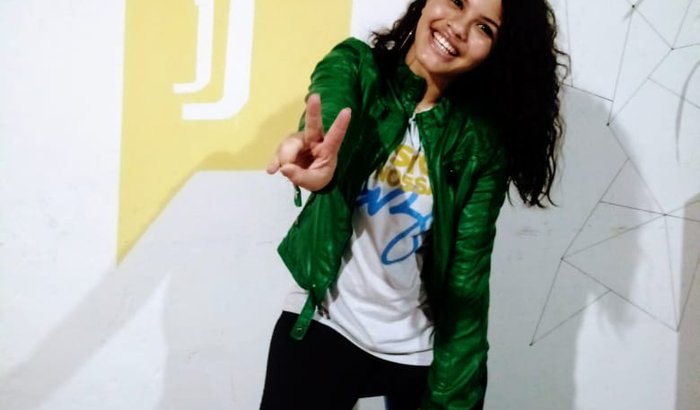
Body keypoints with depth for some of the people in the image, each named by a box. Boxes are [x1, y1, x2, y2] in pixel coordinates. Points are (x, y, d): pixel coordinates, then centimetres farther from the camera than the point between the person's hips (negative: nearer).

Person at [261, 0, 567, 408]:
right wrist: (317, 153, -56)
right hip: (323, 325, 0)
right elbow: (329, 120, -33)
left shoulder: (483, 138, -9)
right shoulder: (354, 66, -10)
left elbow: (468, 275, -11)